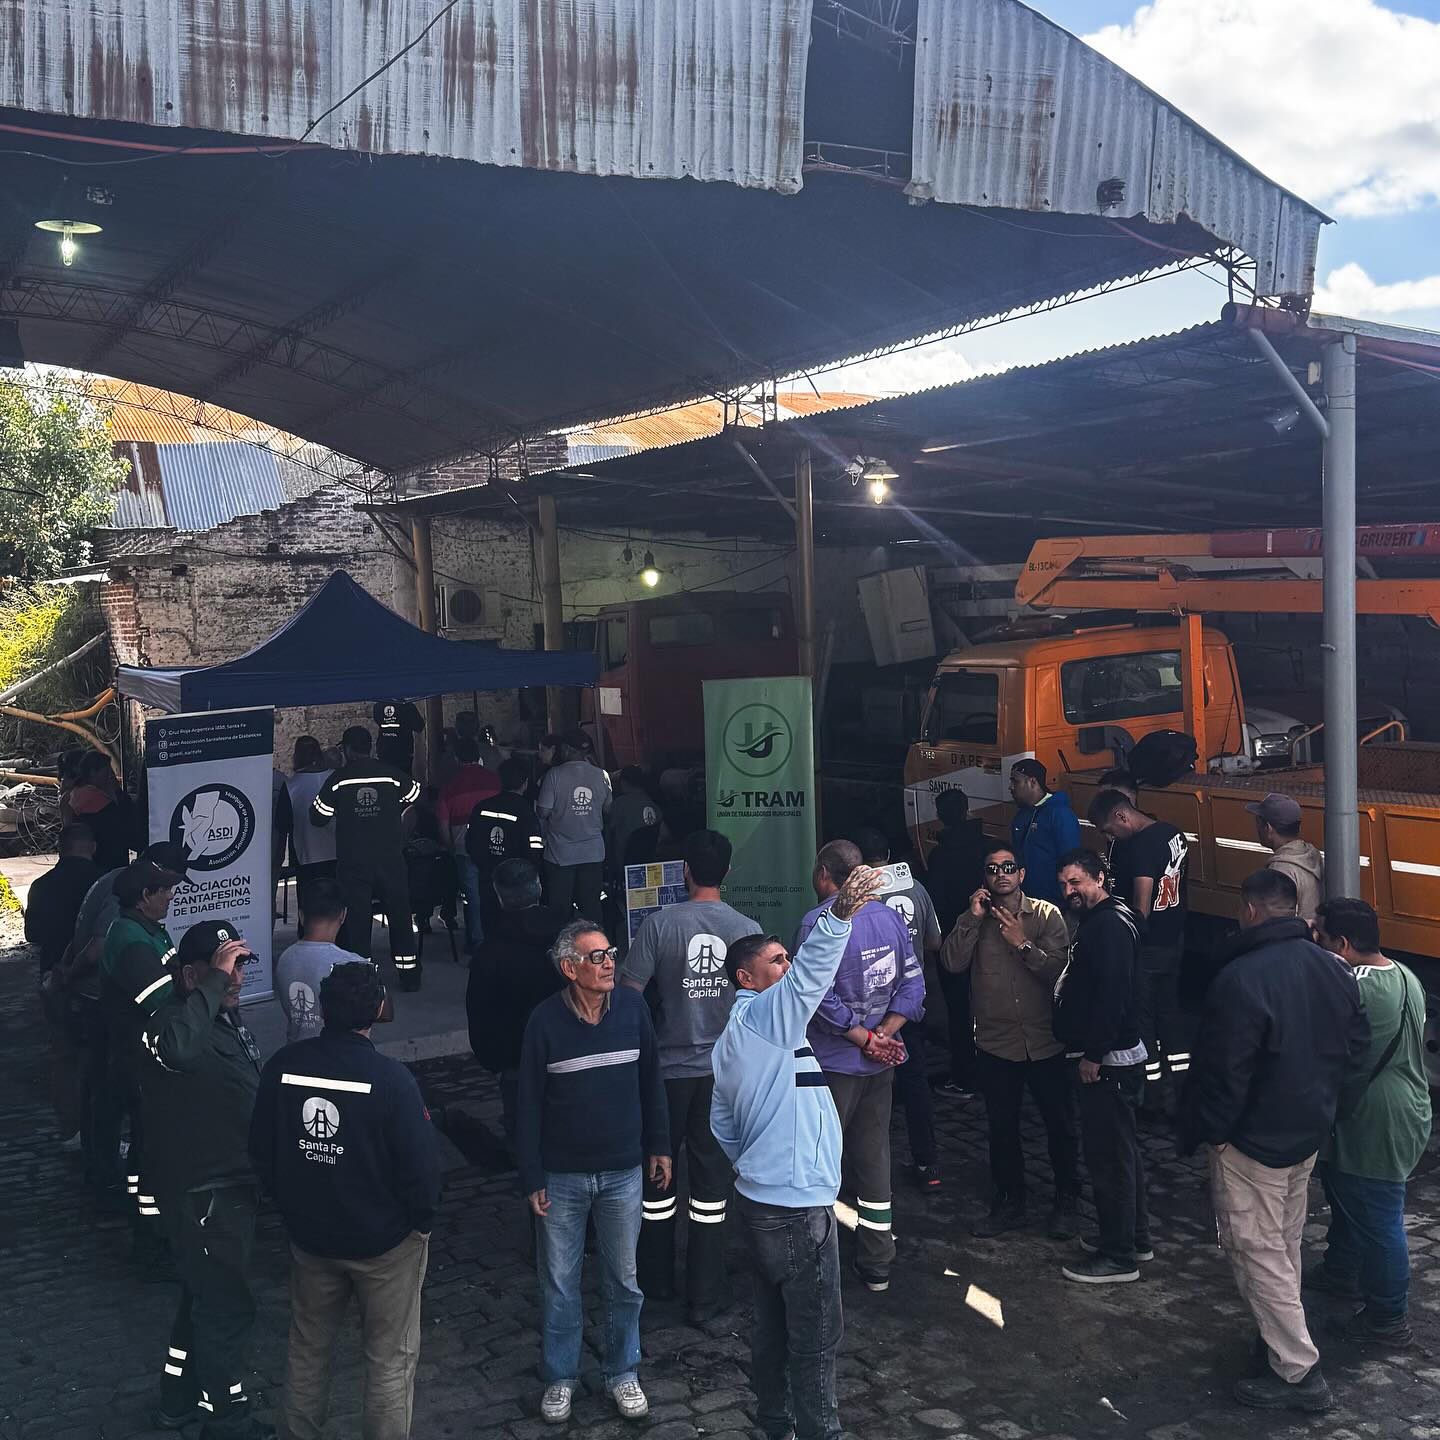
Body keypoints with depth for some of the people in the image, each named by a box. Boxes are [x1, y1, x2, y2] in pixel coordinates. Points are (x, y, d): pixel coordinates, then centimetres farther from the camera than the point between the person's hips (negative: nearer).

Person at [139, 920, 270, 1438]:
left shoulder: (227, 1016, 4)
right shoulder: (175, 1019, -25)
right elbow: (176, 1046, -53)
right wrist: (214, 980, -44)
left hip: (232, 1185, 10)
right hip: (203, 1195, -10)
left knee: (205, 1294, 24)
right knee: (227, 1307, 4)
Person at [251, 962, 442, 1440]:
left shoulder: (282, 1065, -12)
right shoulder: (390, 1079, -26)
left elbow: (261, 1151, 0)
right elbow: (421, 1163, -20)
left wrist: (290, 1205, 15)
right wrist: (423, 1219, -1)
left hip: (309, 1234, 4)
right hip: (386, 1240, -4)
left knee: (308, 1350, 24)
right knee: (390, 1359, 13)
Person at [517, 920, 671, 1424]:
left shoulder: (632, 1007, -7)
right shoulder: (545, 1019, -13)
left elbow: (651, 1080, 6)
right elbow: (529, 1104, -7)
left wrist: (659, 1146, 8)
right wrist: (532, 1179, -6)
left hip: (623, 1172, 2)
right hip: (562, 1176, -2)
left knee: (623, 1281, 13)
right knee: (558, 1284, 11)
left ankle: (622, 1372, 32)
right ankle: (560, 1377, 30)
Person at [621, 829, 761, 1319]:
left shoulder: (660, 924, -14)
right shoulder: (747, 930, -8)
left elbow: (628, 994, -13)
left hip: (668, 1068, -1)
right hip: (724, 1071, 2)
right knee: (711, 1177, 10)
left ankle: (656, 1279, 31)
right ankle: (705, 1296, 16)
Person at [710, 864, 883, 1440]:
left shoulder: (730, 1041, 16)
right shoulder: (764, 1015, -13)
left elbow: (722, 1124, 22)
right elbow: (810, 972, -33)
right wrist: (839, 912, -45)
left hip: (758, 1199, 10)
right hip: (798, 1206, -10)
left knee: (772, 1322, 19)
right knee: (816, 1335, 1)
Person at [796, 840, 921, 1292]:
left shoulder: (818, 922, -16)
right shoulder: (890, 917, 4)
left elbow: (818, 996, -23)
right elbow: (913, 984, 2)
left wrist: (866, 1040, -15)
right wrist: (885, 1033, -7)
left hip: (832, 1063, -6)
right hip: (880, 1066, 6)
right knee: (874, 1158, 15)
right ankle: (876, 1264, 23)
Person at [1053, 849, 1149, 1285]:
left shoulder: (1110, 925, -19)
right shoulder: (1100, 921, 14)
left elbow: (1112, 993, -25)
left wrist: (1093, 1054, -22)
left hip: (1108, 1060, -11)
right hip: (1108, 1056, 11)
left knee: (1109, 1155, -3)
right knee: (1121, 1150, 19)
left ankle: (1119, 1257, 6)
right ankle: (1135, 1236, 32)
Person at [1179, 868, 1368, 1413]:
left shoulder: (1241, 978, -27)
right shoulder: (1335, 969, -1)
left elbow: (1223, 1070, -23)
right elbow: (1357, 1047, 9)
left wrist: (1205, 1132, -9)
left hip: (1254, 1141, -8)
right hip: (1310, 1133, 8)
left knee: (1258, 1252, 3)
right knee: (1285, 1245, 21)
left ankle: (1298, 1372, 7)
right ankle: (1281, 1339, 34)